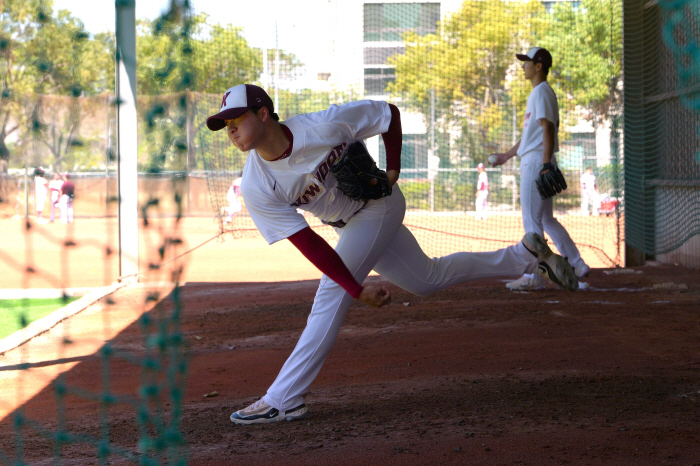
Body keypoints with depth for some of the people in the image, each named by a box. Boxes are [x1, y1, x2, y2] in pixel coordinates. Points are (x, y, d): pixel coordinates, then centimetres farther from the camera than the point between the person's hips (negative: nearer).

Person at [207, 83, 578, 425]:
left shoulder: (322, 126, -31)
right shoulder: (255, 188, -21)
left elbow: (389, 113, -13)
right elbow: (308, 244, -22)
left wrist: (393, 169, -18)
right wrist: (358, 290, -27)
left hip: (379, 206, -5)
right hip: (348, 225, 5)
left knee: (330, 294, -16)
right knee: (427, 279, 16)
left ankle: (282, 401, -12)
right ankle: (524, 255, 31)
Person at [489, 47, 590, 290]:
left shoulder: (542, 92, -10)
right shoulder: (536, 93, 21)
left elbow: (548, 129, -20)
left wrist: (545, 165, -28)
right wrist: (506, 156, 33)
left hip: (537, 161, -10)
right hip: (531, 161, 10)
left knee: (532, 220, -7)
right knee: (546, 219, 15)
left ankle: (533, 277, -4)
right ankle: (577, 265, 16)